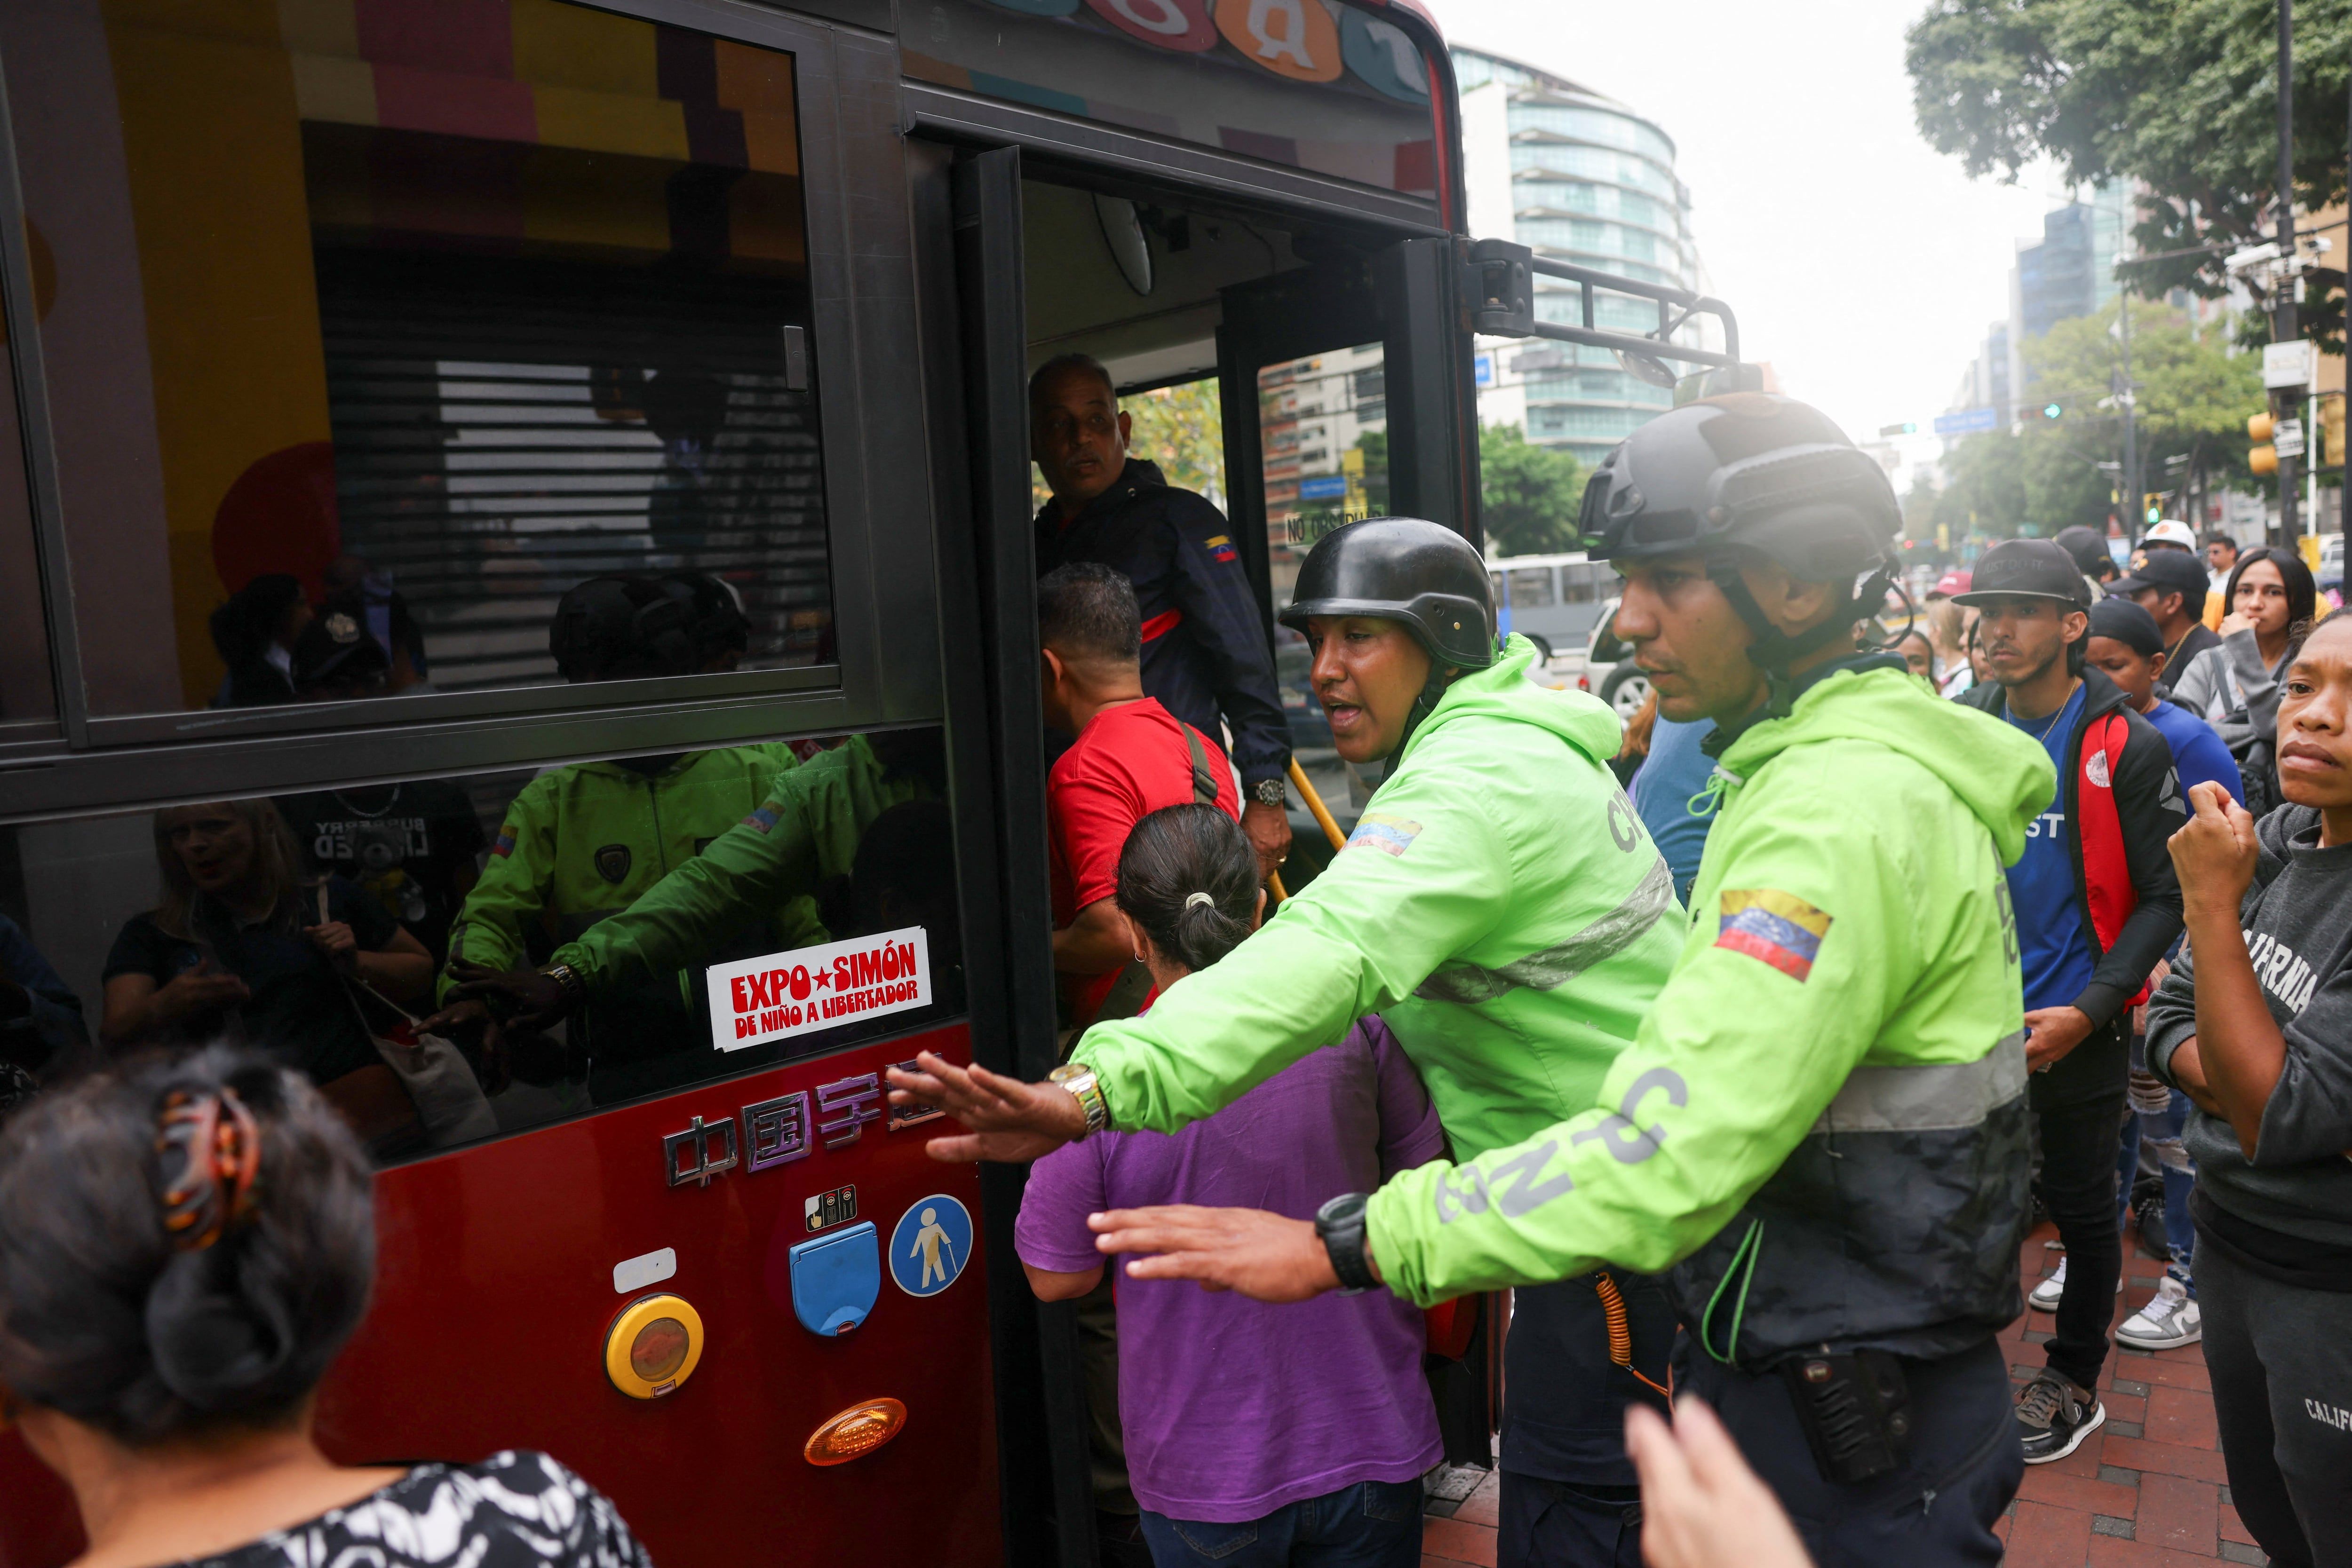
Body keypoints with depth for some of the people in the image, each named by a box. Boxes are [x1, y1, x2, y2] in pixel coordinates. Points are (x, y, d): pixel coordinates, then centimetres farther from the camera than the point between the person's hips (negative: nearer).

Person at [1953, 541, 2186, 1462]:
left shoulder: (2126, 747, -11)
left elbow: (2164, 896, -11)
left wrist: (2091, 1010, -19)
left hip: (2077, 1028, -4)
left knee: (2081, 1206, 12)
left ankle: (2075, 1383, 31)